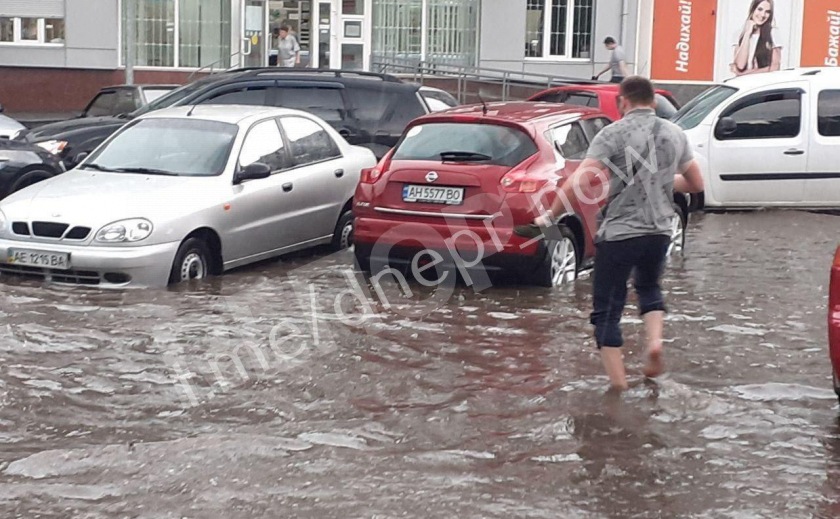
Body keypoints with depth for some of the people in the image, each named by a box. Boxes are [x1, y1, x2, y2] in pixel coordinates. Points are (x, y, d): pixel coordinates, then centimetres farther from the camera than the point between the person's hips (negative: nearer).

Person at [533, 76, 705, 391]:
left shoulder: (613, 134, -9)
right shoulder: (675, 134, 7)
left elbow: (581, 183, -18)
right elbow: (696, 184, 16)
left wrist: (550, 216, -7)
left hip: (619, 232, -5)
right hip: (660, 232, 5)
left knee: (607, 310, 7)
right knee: (649, 287, 31)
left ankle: (618, 386, 5)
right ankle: (655, 342, 8)